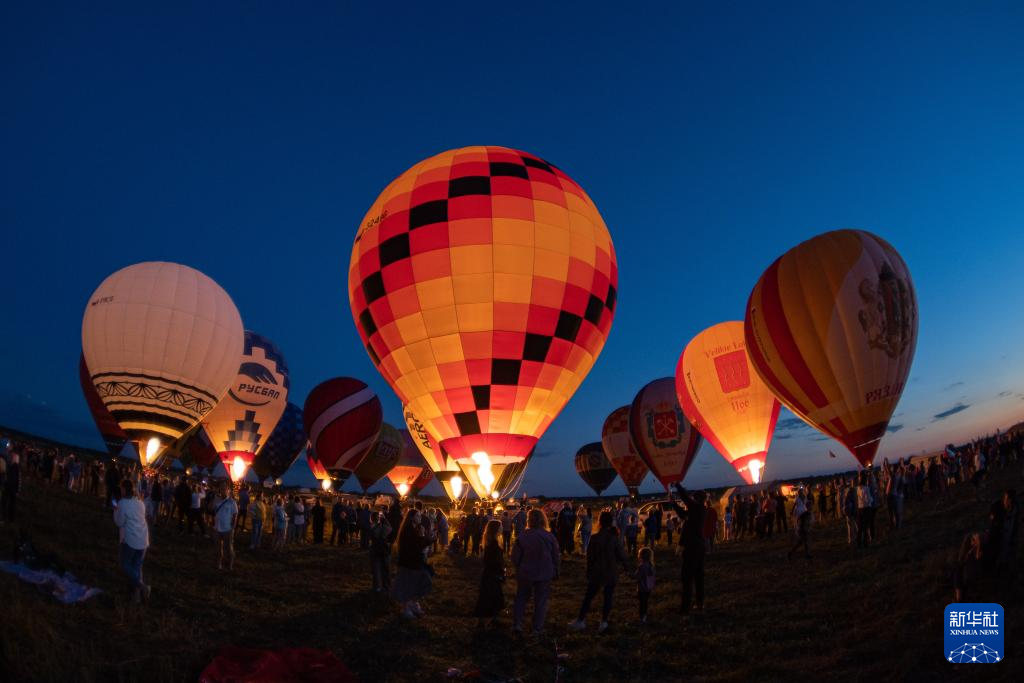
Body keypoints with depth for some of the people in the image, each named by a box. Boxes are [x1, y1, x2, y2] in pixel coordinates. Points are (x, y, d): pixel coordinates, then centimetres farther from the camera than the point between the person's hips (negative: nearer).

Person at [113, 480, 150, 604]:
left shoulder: (122, 503, -10)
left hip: (130, 539, -6)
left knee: (126, 565, 6)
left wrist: (116, 511, 10)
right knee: (137, 566, 13)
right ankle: (137, 592, 10)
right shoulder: (140, 503, 9)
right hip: (143, 539, 6)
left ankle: (141, 586, -11)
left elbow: (119, 522, -5)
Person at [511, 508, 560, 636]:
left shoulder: (522, 536, -15)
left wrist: (519, 568, 12)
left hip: (524, 574, 0)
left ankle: (517, 625, 12)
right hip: (544, 574, 0)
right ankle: (538, 628, 17)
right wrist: (555, 572, 13)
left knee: (521, 598, 18)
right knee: (541, 601, 14)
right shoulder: (550, 537, -13)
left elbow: (515, 557, -7)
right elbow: (556, 557, -3)